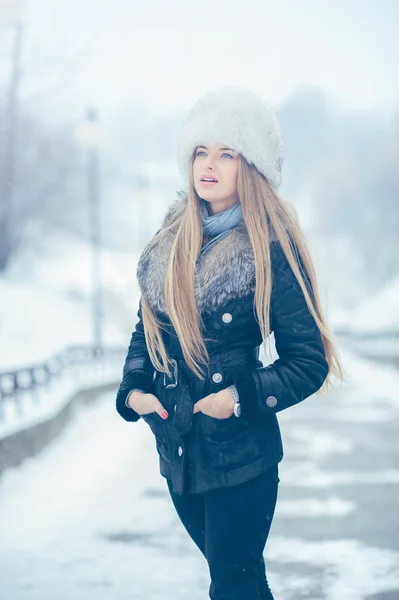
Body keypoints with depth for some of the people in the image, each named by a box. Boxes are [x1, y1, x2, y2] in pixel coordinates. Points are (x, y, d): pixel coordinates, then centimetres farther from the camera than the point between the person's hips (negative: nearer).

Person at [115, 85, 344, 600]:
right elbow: (146, 327, 14)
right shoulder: (171, 240, 5)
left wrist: (244, 397, -21)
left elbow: (309, 363, -11)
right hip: (176, 447, 6)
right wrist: (133, 389, -1)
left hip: (240, 454, -6)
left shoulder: (271, 251, -13)